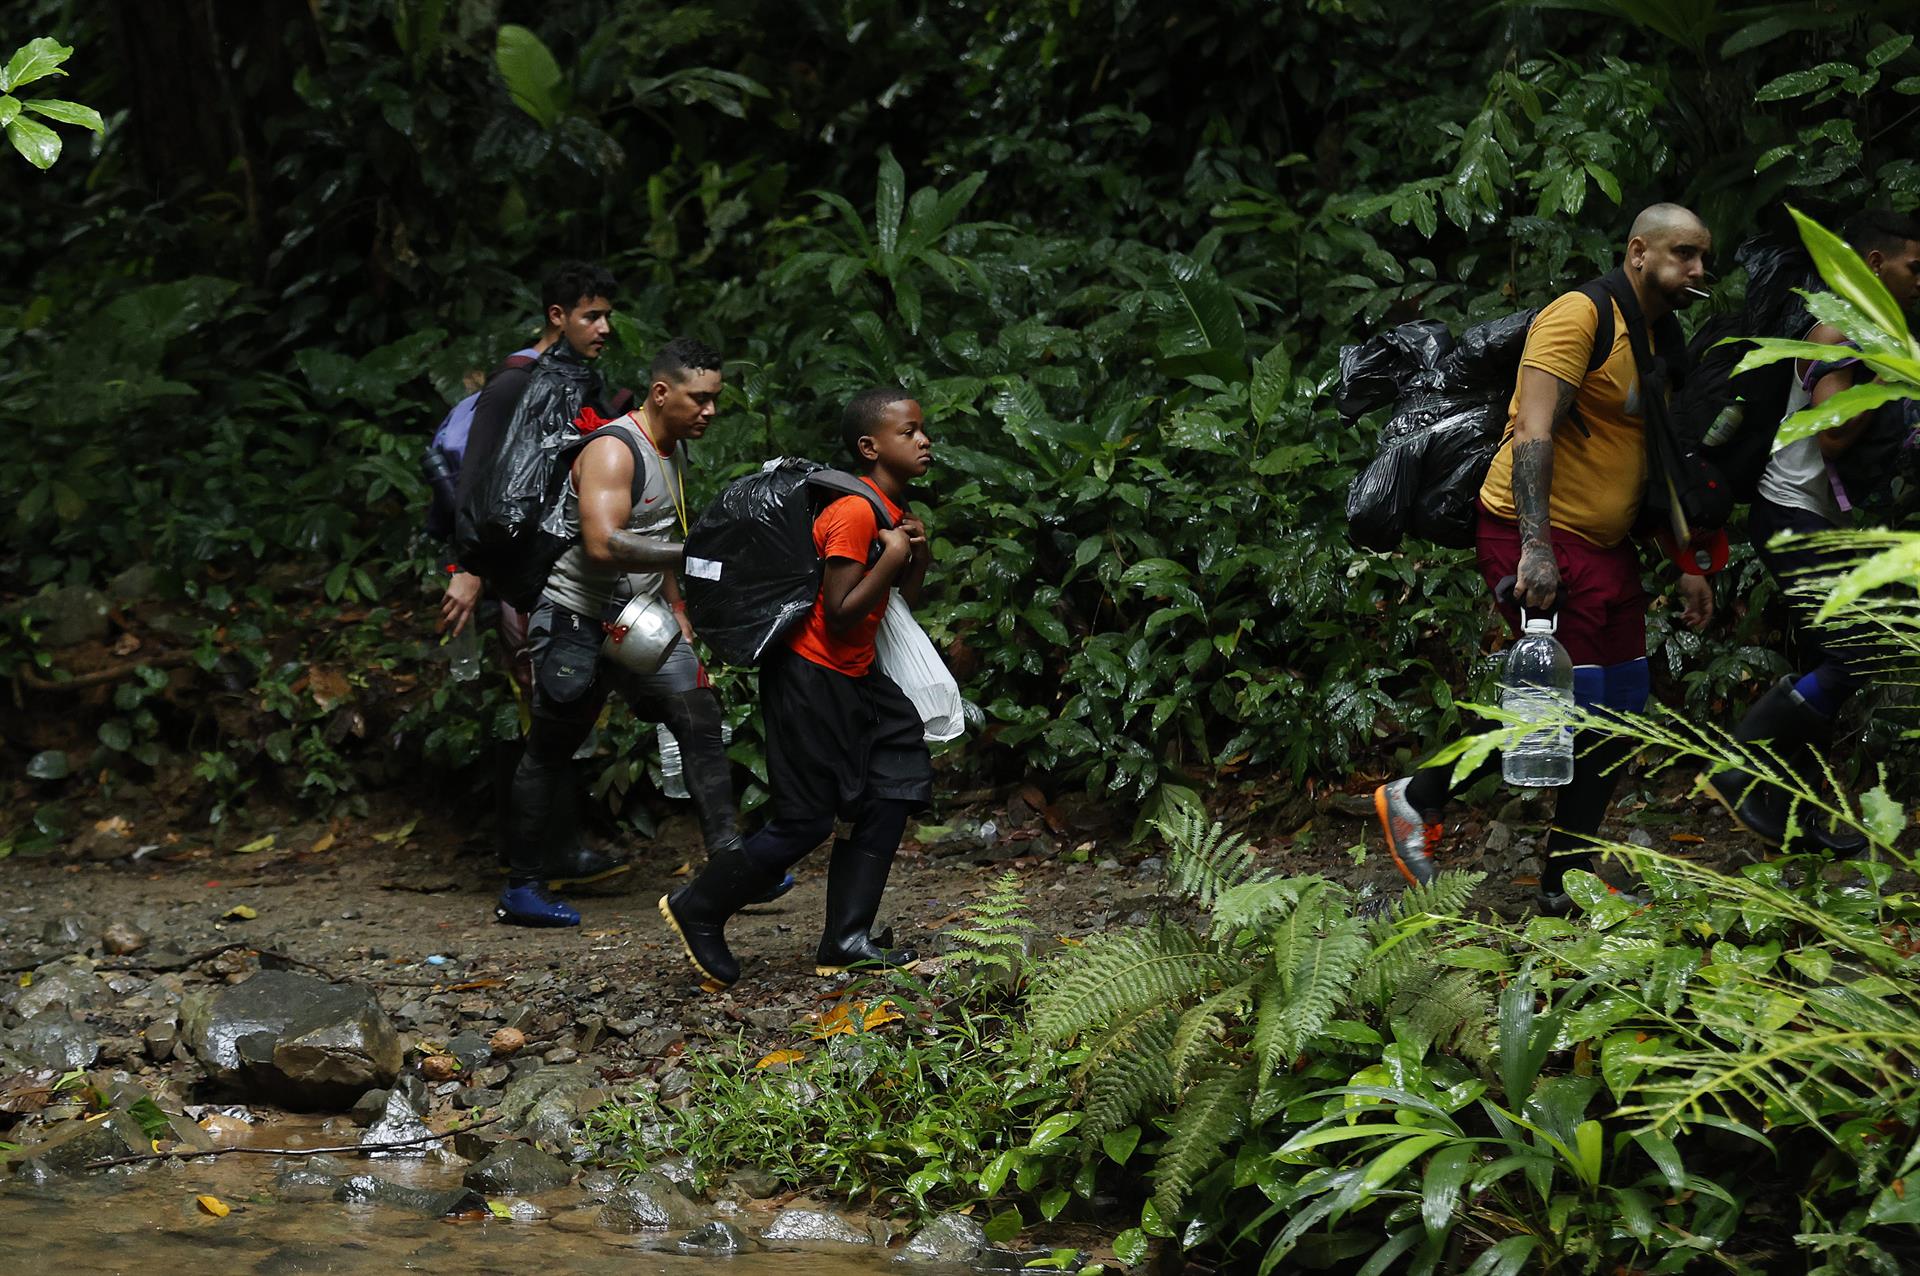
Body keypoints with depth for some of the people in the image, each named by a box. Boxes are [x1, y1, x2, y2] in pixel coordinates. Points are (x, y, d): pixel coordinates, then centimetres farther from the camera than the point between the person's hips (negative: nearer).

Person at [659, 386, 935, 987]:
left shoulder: (895, 510, 10)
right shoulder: (854, 514, -20)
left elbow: (898, 607, 16)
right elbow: (841, 617, -23)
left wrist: (920, 558, 1)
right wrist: (892, 557, -21)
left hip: (853, 680, 10)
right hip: (810, 678, -10)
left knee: (891, 794, 4)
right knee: (805, 822, -6)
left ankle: (846, 941, 9)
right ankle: (698, 909, 10)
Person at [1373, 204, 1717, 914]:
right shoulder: (1580, 316, -13)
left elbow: (1660, 462, 24)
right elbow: (1533, 429, -22)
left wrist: (1687, 564, 19)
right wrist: (1535, 548, -30)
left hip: (1608, 547, 9)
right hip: (1540, 538, -9)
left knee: (1620, 715, 5)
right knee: (1569, 703, -16)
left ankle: (1567, 882, 12)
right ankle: (1419, 800, -1)